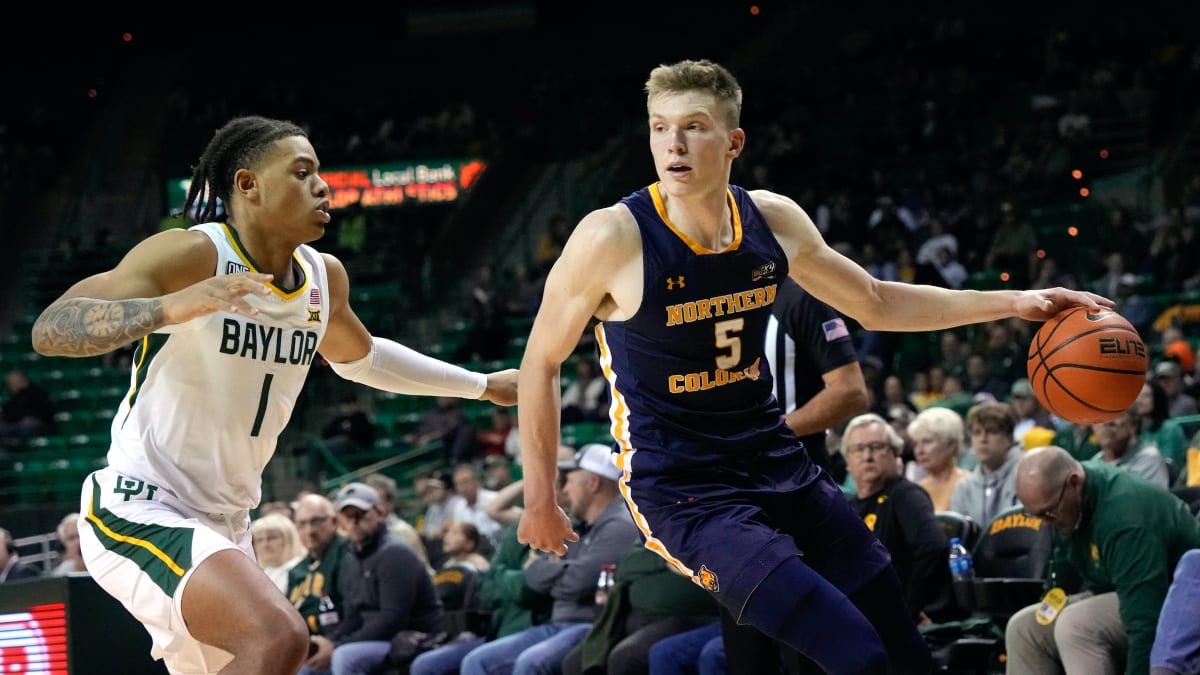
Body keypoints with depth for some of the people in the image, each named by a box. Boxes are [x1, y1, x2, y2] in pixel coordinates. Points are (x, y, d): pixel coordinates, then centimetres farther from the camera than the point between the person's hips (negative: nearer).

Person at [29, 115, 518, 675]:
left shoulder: (324, 278, 7)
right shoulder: (191, 256, -17)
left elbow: (360, 357, 31)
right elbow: (48, 330, -27)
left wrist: (480, 385, 36)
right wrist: (172, 307, -43)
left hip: (224, 525, 9)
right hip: (140, 514, -9)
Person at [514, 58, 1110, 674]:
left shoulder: (773, 221, -1)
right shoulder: (612, 239, -17)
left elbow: (875, 304, 14)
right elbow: (542, 361, -4)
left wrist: (1013, 303, 8)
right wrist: (540, 501, -1)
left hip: (779, 466, 7)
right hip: (681, 492, -6)